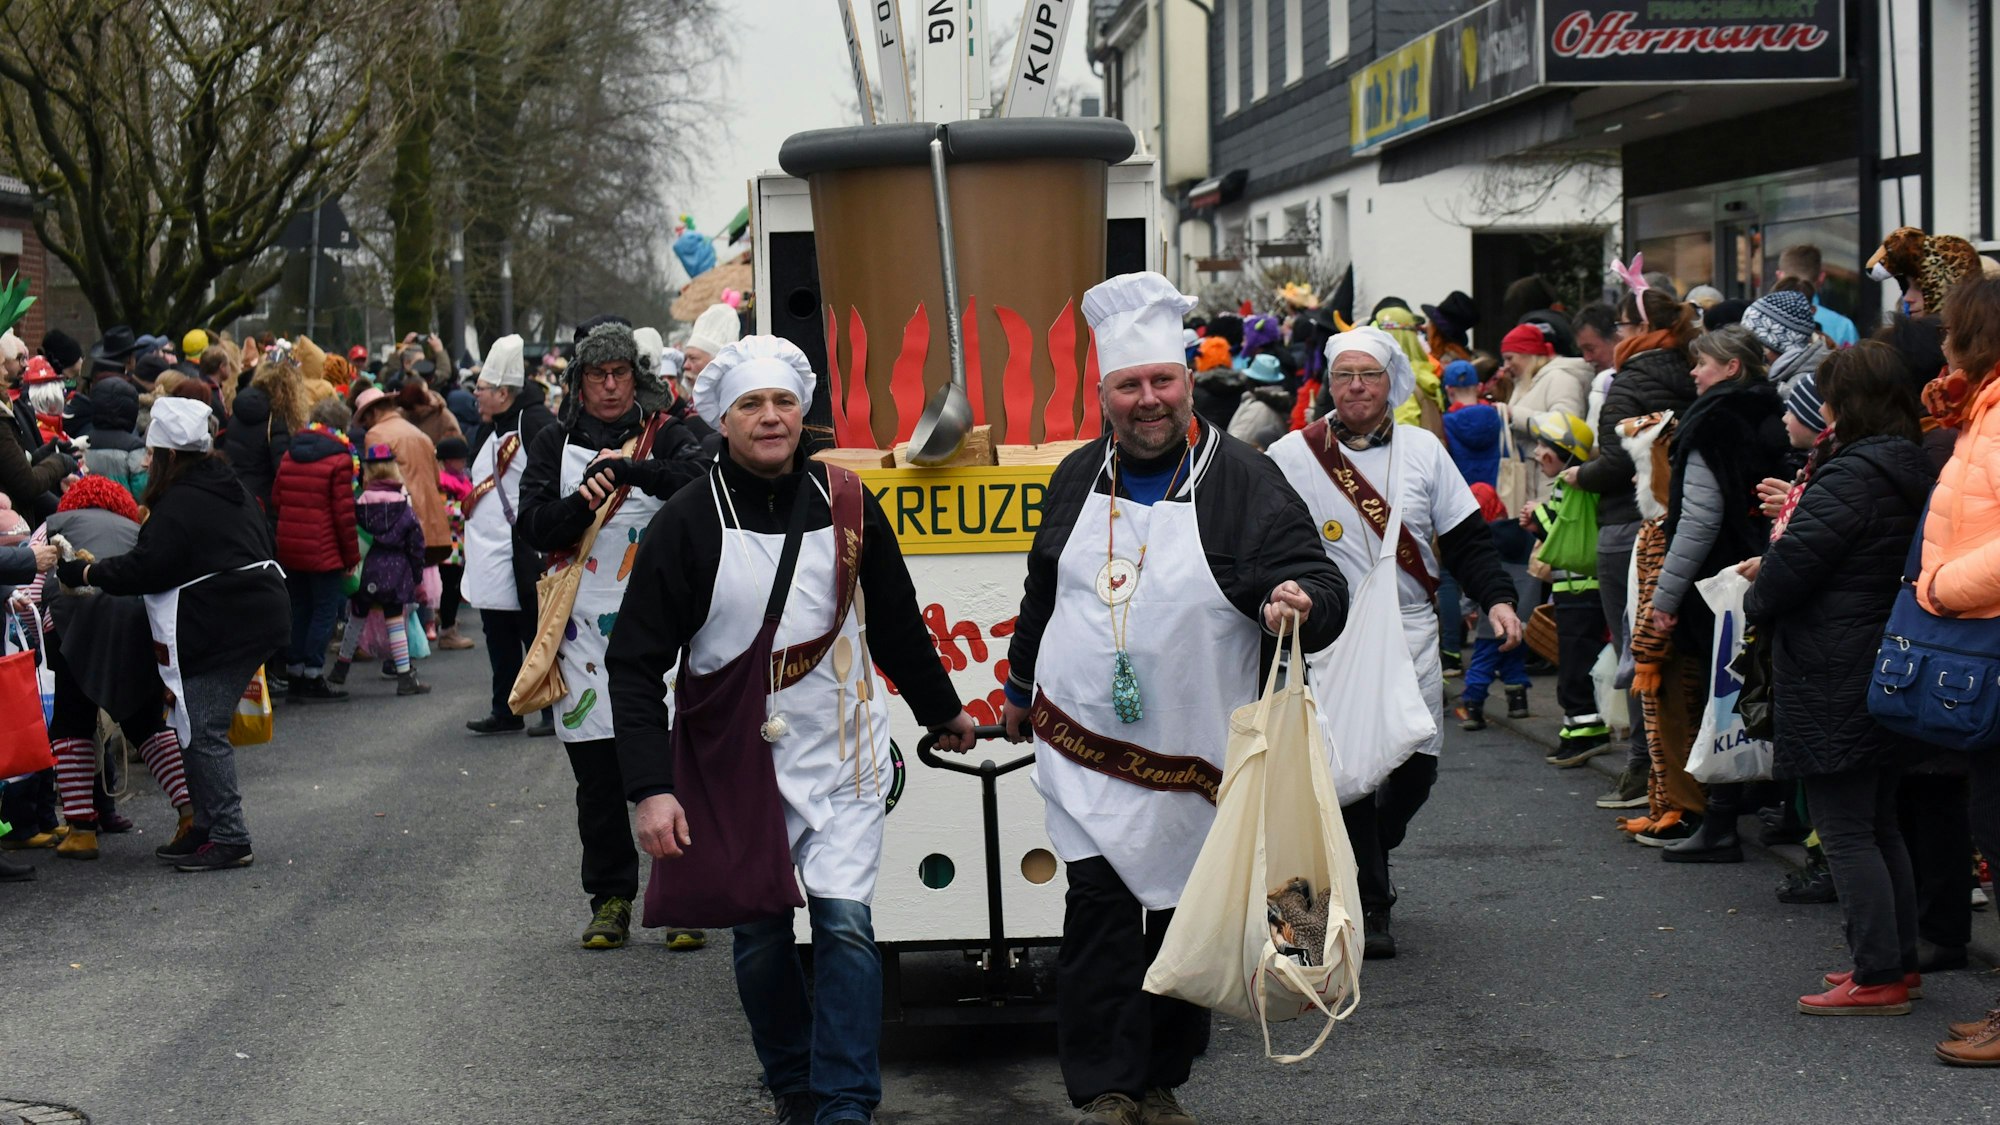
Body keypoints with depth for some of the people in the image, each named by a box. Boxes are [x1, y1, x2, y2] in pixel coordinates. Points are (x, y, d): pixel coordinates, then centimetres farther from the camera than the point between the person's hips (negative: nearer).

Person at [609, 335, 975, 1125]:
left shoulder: (846, 504, -1)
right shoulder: (687, 524, -9)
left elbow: (896, 622, 14)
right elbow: (635, 664, -9)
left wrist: (941, 711, 24)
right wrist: (651, 787, -17)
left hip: (839, 758, 1)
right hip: (734, 760, -1)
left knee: (846, 923, -8)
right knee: (760, 936, 8)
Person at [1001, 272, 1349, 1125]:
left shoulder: (1243, 481, -7)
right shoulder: (1079, 479, 7)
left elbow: (1319, 584, -12)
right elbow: (1044, 590, 22)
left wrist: (1300, 599, -35)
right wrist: (1021, 687, 30)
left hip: (1193, 759, -1)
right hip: (1084, 744, 2)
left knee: (1185, 921, 8)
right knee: (1100, 905, -9)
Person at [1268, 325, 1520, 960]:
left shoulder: (1422, 449, 9)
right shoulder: (1292, 456, 1)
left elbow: (1466, 538, 9)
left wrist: (1497, 598, -5)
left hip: (1413, 633, 3)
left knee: (1416, 764, 1)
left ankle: (1369, 854, 31)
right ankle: (1368, 906, 2)